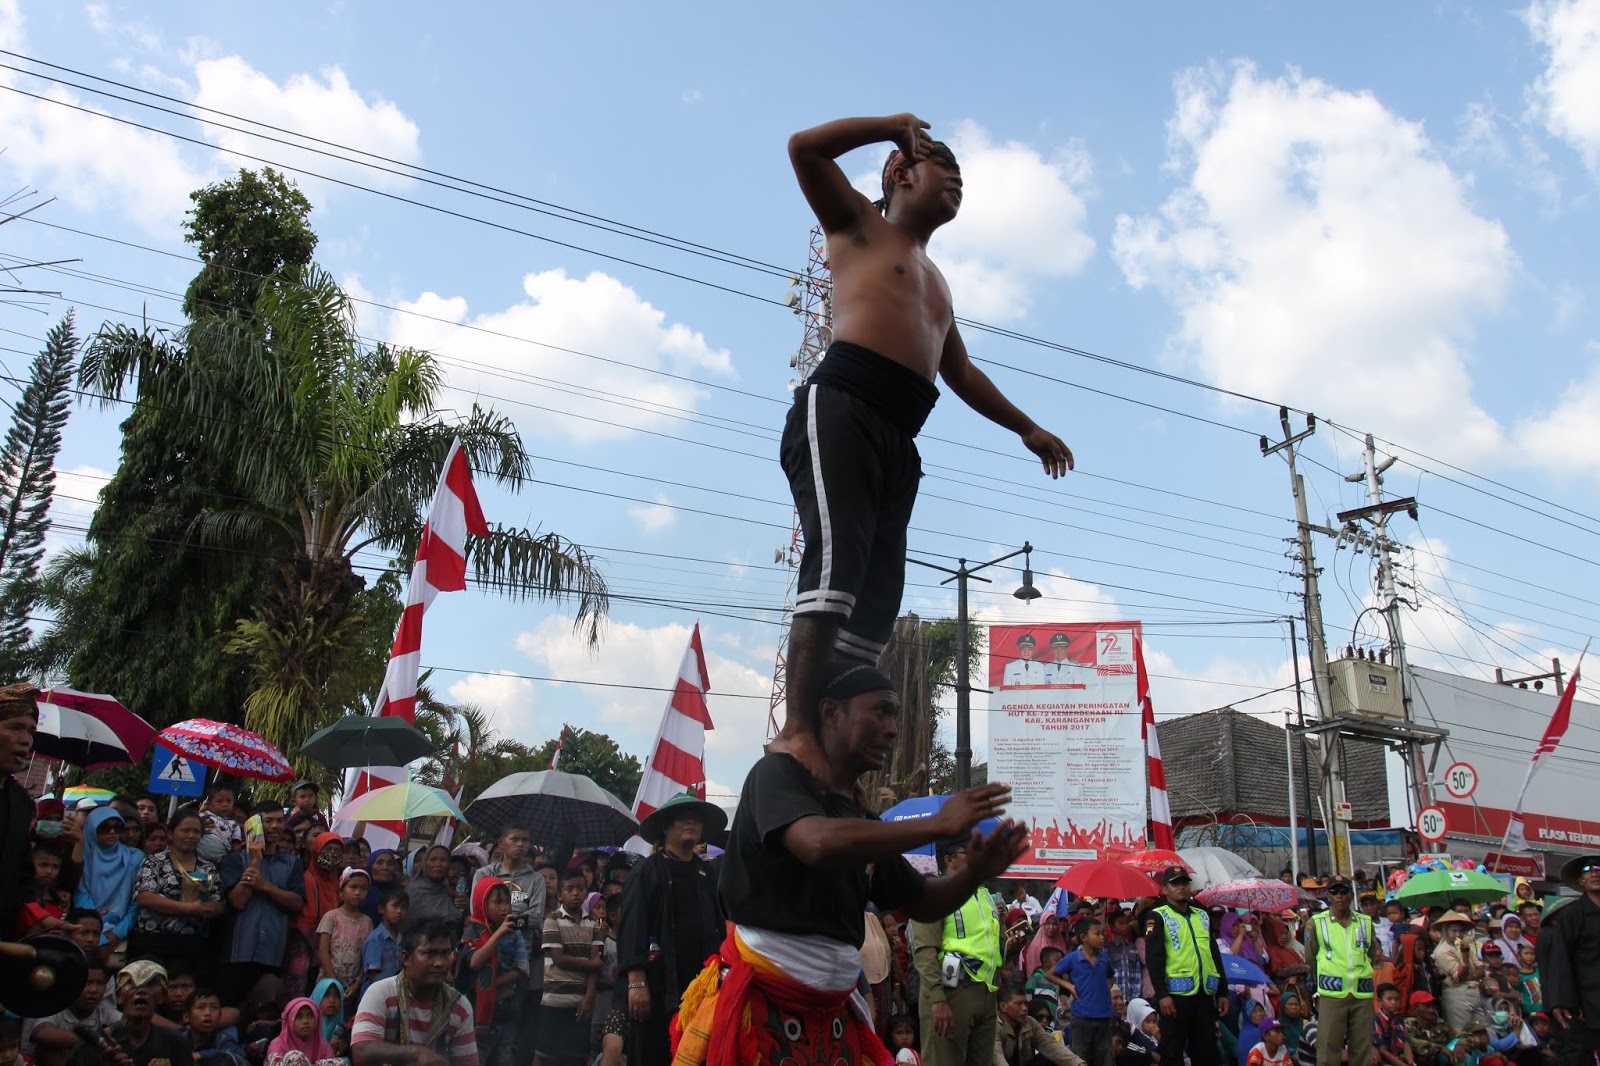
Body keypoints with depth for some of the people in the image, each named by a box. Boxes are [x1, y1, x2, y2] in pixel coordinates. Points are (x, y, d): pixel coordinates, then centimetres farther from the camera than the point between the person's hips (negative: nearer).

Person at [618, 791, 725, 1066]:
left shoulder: (707, 875, 15)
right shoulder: (648, 872, 1)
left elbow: (719, 926, 12)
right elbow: (633, 927, -8)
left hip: (701, 984, 4)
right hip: (659, 985, -4)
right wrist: (636, 982, -17)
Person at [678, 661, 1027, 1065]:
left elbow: (922, 904, 19)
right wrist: (938, 825, -24)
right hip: (756, 1006, -7)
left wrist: (974, 873, -4)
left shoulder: (864, 823, 11)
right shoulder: (778, 772, -10)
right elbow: (820, 843, -30)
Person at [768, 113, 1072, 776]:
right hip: (839, 407, -7)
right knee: (838, 563, -26)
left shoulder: (937, 284, 39)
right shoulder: (859, 225, 19)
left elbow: (962, 373, 45)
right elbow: (804, 148, 5)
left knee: (878, 594, -6)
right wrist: (895, 125, 14)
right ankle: (797, 731, -31)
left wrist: (1025, 429, 45)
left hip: (898, 439, 7)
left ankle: (835, 741, -9)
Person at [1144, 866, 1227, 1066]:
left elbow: (1215, 955, 20)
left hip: (1205, 994, 6)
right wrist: (1162, 995, -18)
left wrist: (1222, 992, 14)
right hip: (1176, 995, -6)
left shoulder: (1202, 916, 18)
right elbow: (1153, 958, -10)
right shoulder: (1159, 917, -2)